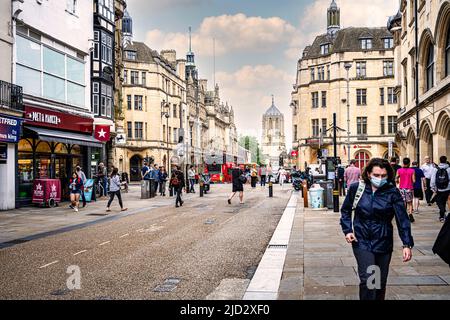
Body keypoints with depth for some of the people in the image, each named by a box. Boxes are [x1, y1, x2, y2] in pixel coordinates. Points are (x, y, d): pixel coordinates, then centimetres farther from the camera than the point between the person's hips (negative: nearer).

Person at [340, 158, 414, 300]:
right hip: (361, 241, -1)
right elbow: (345, 210, 9)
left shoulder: (392, 192, -8)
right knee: (367, 279, -14)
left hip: (383, 243, 1)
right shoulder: (356, 188, -5)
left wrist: (407, 244, -20)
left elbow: (402, 219, -12)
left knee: (381, 282, 13)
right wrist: (347, 230, -3)